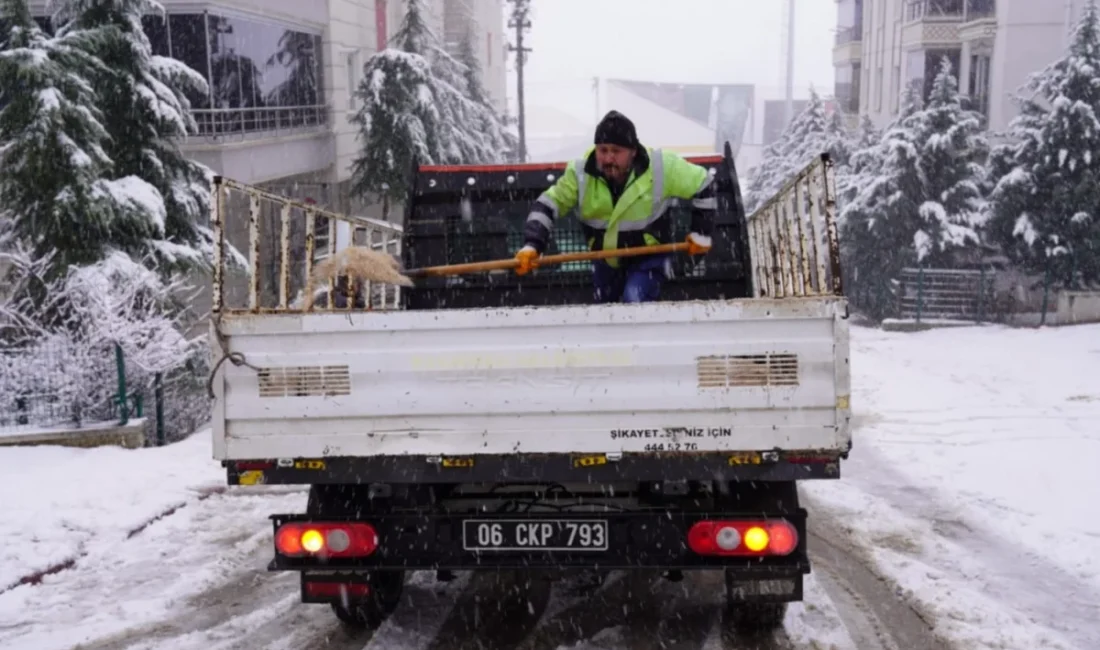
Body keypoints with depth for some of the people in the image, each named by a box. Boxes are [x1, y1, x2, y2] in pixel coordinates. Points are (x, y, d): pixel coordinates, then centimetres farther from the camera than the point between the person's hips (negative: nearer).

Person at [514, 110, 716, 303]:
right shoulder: (580, 173, -19)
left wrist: (701, 233, -6)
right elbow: (548, 205, -13)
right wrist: (532, 245, -27)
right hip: (605, 260, 3)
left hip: (648, 256, -3)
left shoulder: (660, 167, -23)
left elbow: (703, 184, -9)